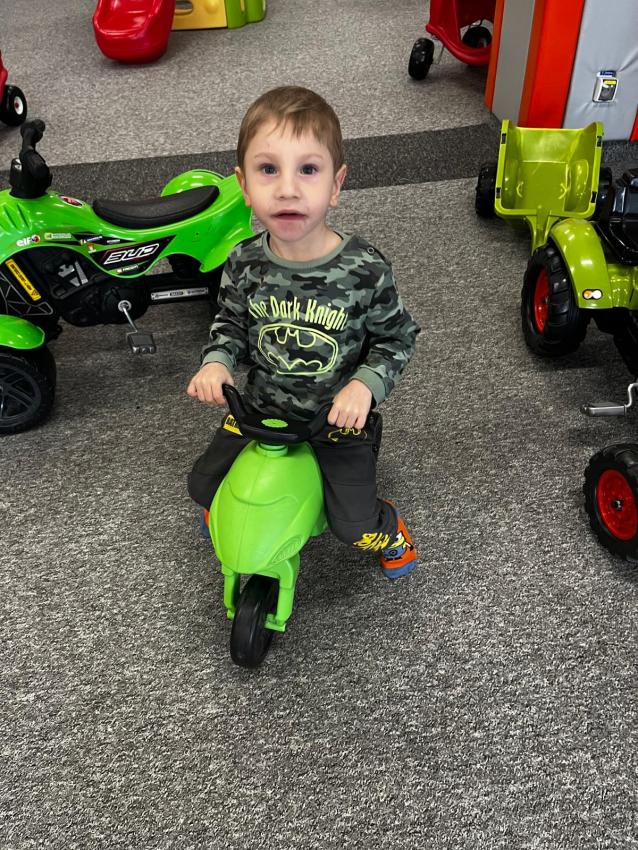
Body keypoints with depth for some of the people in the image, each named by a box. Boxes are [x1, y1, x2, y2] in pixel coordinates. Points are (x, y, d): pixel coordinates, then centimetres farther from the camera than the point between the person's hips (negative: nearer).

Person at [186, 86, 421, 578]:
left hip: (339, 417, -3)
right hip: (262, 407, 3)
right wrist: (216, 362, -15)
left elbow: (397, 336, -9)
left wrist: (365, 384, -24)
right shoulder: (245, 263, -16)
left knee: (353, 525, -4)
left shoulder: (365, 270, -24)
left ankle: (389, 533, 35)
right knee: (204, 484, 10)